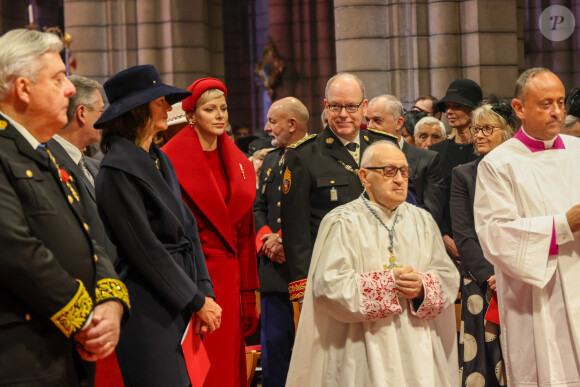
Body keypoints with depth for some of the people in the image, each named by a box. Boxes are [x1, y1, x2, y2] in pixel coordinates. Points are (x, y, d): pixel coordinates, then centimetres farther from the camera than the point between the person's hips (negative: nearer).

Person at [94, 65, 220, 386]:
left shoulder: (159, 160, 15)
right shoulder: (117, 170, -13)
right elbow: (145, 250, -15)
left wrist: (205, 291, 2)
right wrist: (198, 300, -10)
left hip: (181, 307, 8)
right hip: (150, 309, -8)